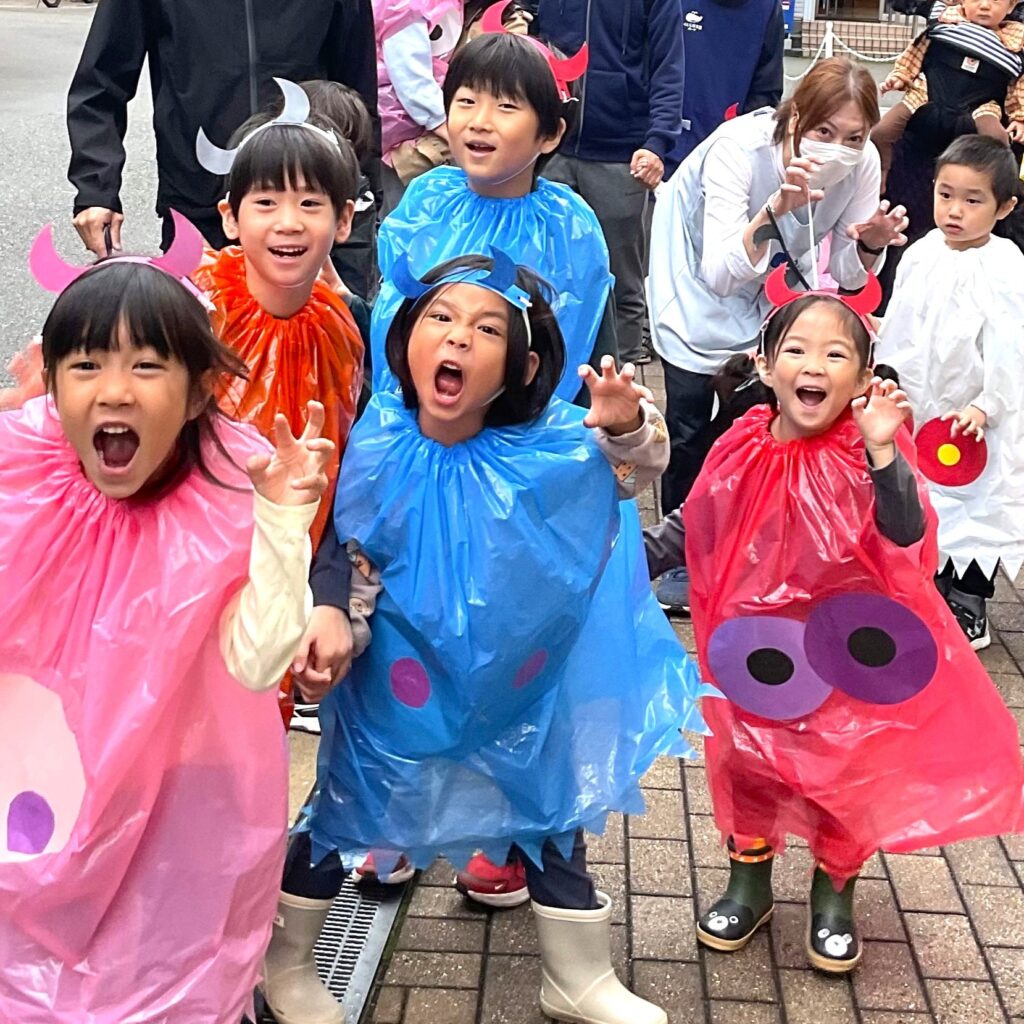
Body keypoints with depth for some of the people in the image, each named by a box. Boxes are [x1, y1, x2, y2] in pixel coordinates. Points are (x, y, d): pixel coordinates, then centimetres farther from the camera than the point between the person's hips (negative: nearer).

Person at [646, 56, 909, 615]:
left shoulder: (862, 163, -23)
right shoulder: (741, 146, -36)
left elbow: (845, 275, -11)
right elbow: (719, 274, -42)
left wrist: (871, 244, -32)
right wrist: (776, 208, -56)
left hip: (768, 283, 4)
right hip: (693, 264, -3)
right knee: (692, 421, -9)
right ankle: (681, 559, 9)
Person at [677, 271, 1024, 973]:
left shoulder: (871, 451, -17)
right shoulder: (742, 451, -7)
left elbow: (907, 534, -33)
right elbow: (700, 533, 8)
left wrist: (882, 451, -43)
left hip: (846, 647, -2)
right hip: (756, 646, 2)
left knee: (850, 774, 13)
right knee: (748, 762, 15)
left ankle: (834, 897, 39)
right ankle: (749, 886, 39)